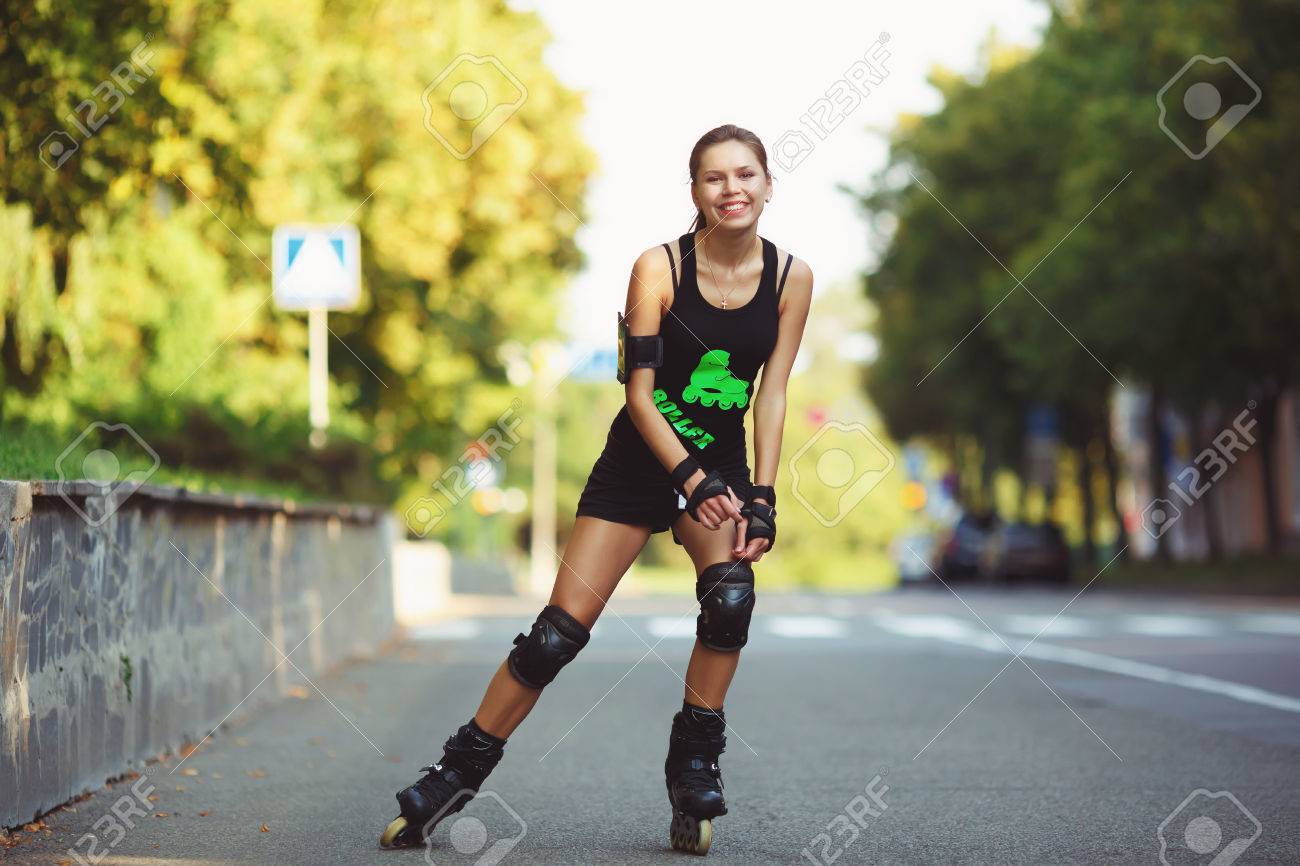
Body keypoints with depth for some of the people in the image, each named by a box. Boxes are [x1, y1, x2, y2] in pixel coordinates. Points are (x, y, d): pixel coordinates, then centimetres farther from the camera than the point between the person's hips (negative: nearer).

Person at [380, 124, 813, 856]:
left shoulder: (792, 278, -7)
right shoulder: (658, 267, -14)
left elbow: (772, 396, -5)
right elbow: (640, 393, -14)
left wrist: (761, 497, -13)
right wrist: (692, 481, -22)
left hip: (720, 464, 2)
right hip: (639, 462, -2)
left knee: (732, 597, -26)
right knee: (559, 632, -6)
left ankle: (695, 767, -7)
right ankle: (457, 775, 7)